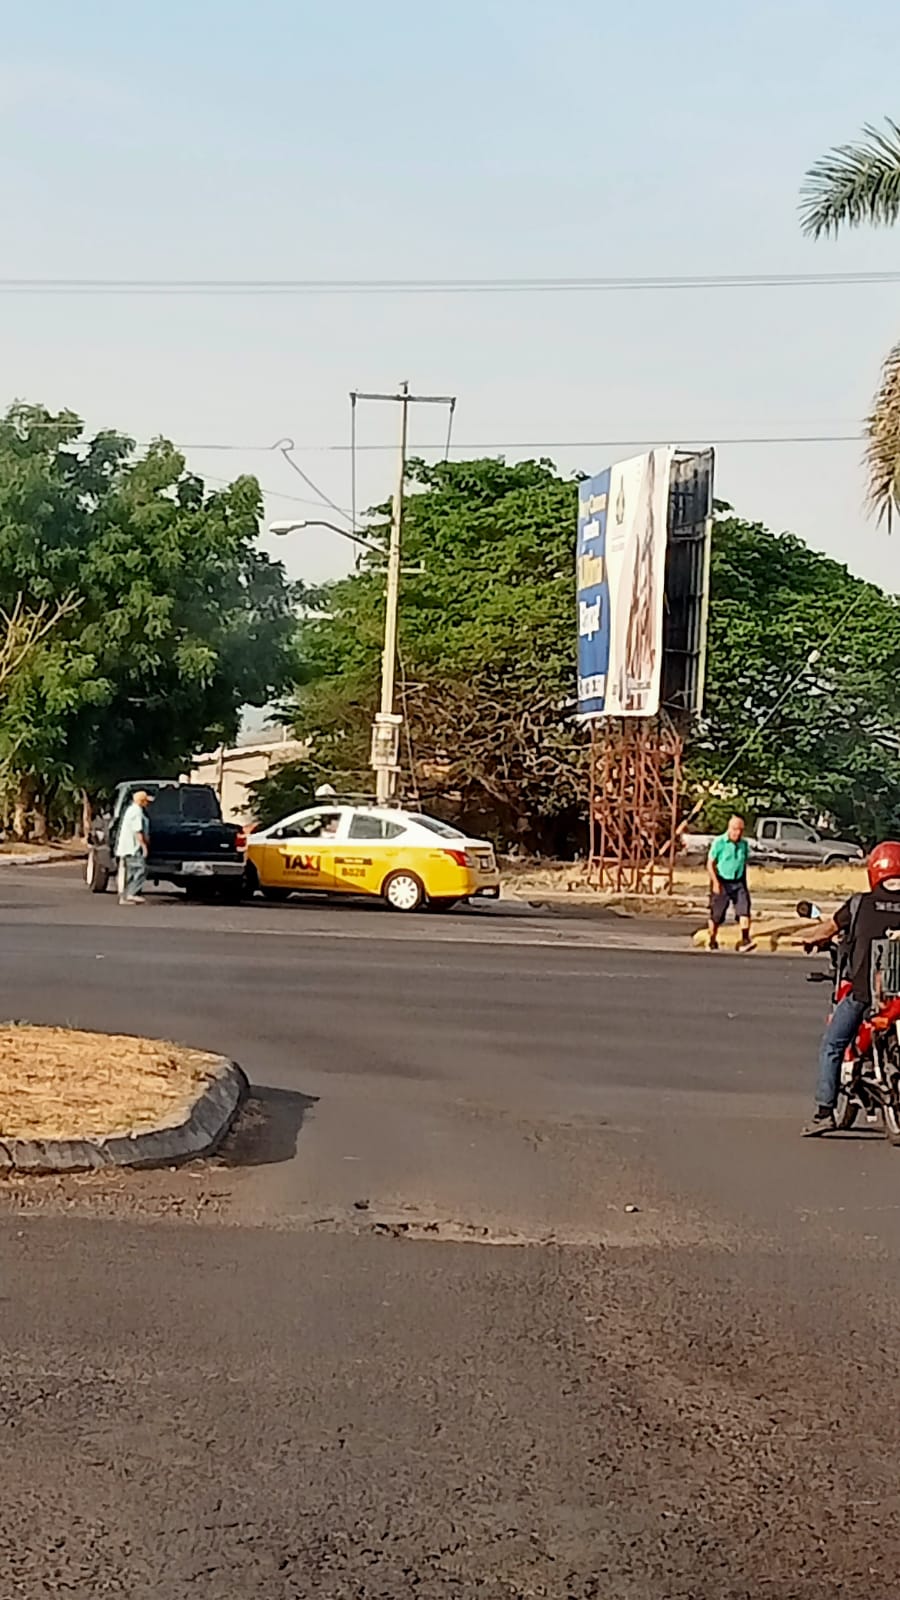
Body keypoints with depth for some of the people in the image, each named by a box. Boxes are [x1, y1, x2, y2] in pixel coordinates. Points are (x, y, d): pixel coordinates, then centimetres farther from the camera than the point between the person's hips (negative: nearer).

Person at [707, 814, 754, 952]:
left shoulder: (744, 844, 6)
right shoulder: (719, 842, -9)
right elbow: (710, 863, -9)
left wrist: (744, 883, 17)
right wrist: (715, 882, -18)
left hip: (738, 882, 4)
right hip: (722, 882, -4)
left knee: (744, 909, -15)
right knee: (716, 915, 7)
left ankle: (745, 940, -21)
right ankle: (712, 942, 24)